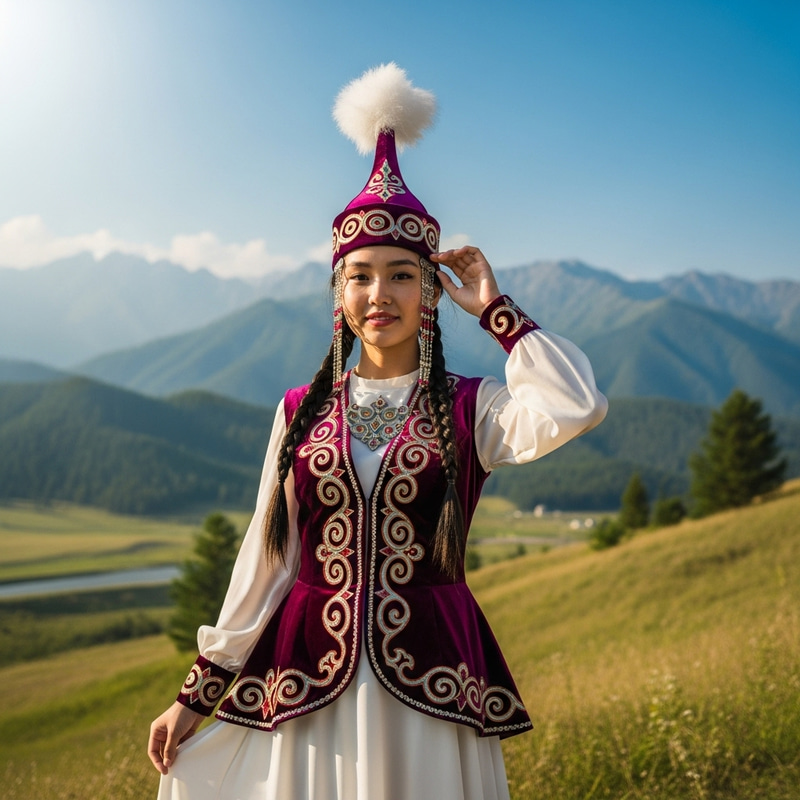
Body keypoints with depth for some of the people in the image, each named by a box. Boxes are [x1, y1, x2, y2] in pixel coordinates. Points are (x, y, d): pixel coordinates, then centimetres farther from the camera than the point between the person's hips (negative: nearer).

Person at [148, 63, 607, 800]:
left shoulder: (471, 409, 0)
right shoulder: (300, 412, 5)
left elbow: (577, 408, -20)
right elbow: (264, 560, 7)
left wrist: (493, 308, -8)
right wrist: (199, 692, 8)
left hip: (428, 681, -1)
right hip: (306, 684, 2)